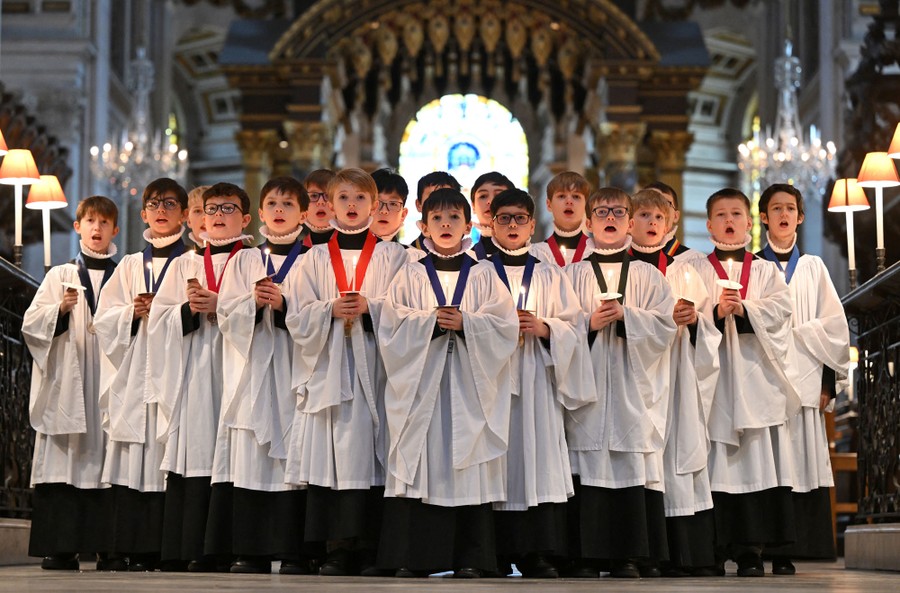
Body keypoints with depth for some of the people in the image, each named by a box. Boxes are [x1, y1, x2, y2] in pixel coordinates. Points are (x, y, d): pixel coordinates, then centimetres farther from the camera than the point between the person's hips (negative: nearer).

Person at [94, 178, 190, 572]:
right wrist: (132, 313, -5)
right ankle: (137, 551, -1)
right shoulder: (130, 265, 18)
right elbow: (104, 320, 13)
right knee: (134, 462, -3)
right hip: (134, 375, 3)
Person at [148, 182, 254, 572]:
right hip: (189, 375, 3)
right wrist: (190, 309, -6)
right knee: (186, 461, -3)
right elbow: (159, 317, 12)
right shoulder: (185, 265, 20)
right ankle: (178, 552, -1)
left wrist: (221, 305, -13)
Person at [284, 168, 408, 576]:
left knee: (369, 453, -6)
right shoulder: (316, 259, 13)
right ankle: (336, 551, 2)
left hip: (373, 368, -1)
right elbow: (297, 319, 7)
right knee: (329, 456, -3)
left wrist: (370, 309, -13)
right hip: (328, 369, 1)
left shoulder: (391, 256, 9)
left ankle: (368, 550, -2)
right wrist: (331, 310, -10)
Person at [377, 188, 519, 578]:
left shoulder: (483, 275, 9)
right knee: (418, 464, -4)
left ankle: (470, 559, 2)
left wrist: (464, 322, -15)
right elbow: (392, 326, 0)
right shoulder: (411, 276, 9)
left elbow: (505, 325, 0)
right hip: (420, 384, 0)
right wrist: (431, 322, -15)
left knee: (469, 467, -3)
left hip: (469, 384, 0)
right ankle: (413, 557, 1)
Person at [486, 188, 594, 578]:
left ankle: (541, 554, -6)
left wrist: (543, 328, -9)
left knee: (540, 456, -7)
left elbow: (574, 329, 9)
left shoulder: (550, 277, 15)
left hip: (538, 380, 1)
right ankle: (498, 555, -2)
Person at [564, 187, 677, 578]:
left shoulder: (647, 276, 11)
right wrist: (590, 323, -12)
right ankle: (586, 556, -1)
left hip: (633, 388, 0)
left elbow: (666, 324, 1)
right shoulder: (574, 274, 11)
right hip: (587, 384, 0)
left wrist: (626, 315, -11)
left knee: (633, 467, -4)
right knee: (588, 467, -5)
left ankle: (630, 554, 0)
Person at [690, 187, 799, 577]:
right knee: (715, 466, -6)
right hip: (713, 378, -1)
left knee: (757, 464, -5)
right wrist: (716, 313, -19)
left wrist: (743, 309, -15)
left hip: (755, 379, 1)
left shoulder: (766, 271, 16)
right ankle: (714, 550, -1)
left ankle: (751, 550, -3)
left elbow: (780, 308, -1)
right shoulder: (696, 271, 11)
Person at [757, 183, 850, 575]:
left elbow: (834, 327, 11)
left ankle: (788, 553, -3)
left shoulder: (813, 268, 14)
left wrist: (830, 380, 3)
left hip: (804, 382, 1)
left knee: (801, 466, -5)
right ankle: (773, 553, -5)